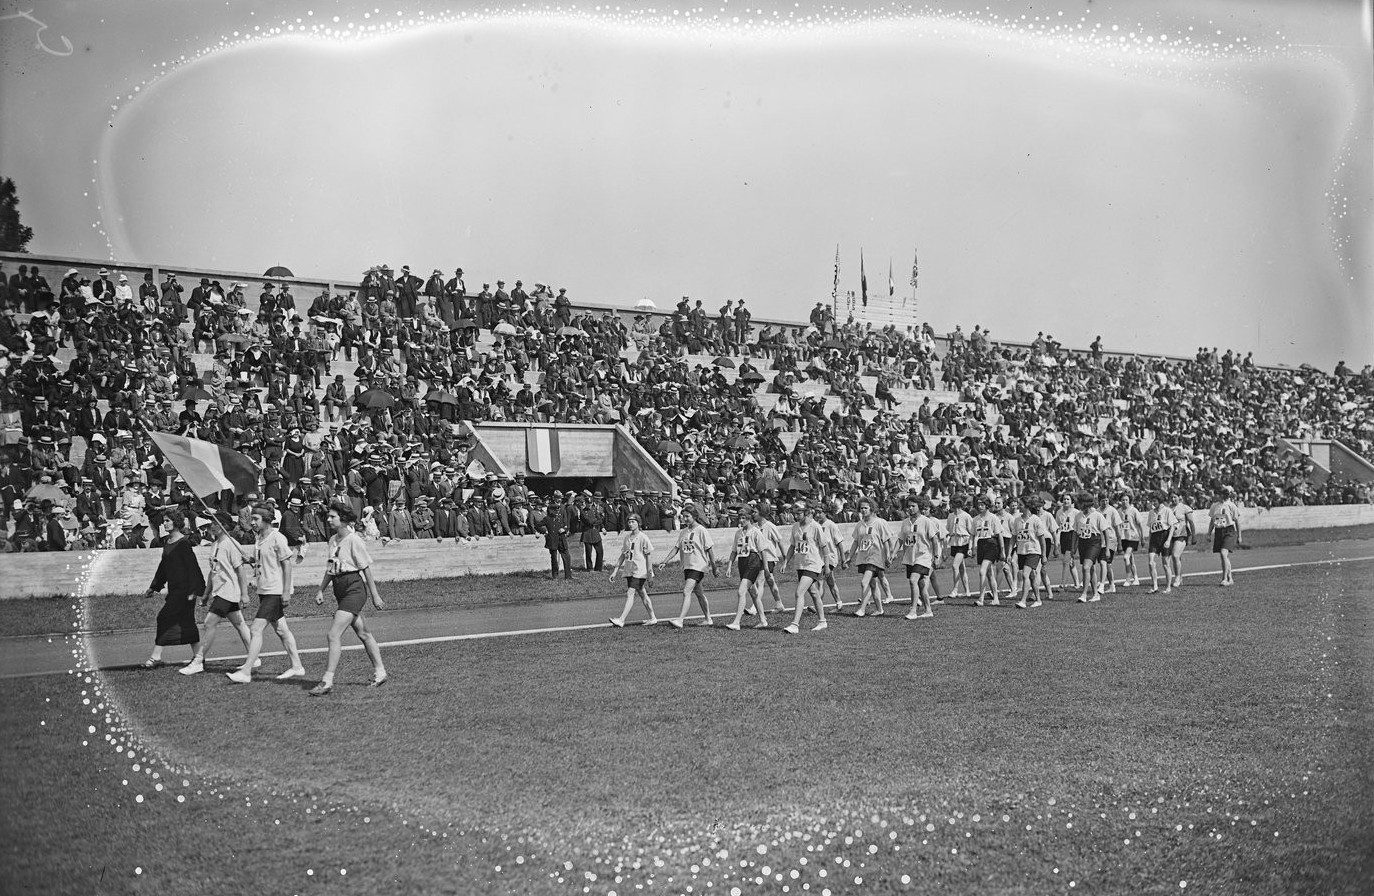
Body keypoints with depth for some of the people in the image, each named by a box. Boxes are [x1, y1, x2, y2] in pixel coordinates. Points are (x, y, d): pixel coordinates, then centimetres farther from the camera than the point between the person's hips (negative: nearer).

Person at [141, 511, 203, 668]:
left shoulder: (183, 543, -12)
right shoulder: (168, 542, 14)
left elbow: (192, 566, -16)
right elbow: (163, 566, 23)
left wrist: (192, 590, -19)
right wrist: (154, 587, 27)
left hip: (183, 589, -9)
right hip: (174, 588, 9)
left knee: (165, 618, -9)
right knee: (186, 622, 10)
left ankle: (156, 656, -4)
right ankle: (198, 654, 16)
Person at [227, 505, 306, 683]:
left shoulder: (277, 538, -13)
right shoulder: (259, 539, 13)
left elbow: (287, 565, -13)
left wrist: (286, 592, -16)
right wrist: (251, 562, 5)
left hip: (275, 591, -9)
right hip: (263, 590, 9)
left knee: (256, 629, -12)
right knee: (281, 630, 11)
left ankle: (246, 672, -12)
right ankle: (297, 667, 18)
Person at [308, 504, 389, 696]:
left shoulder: (353, 540, -12)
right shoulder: (332, 540, 11)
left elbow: (367, 569, -10)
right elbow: (330, 569, 21)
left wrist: (375, 596, -8)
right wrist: (321, 590, 15)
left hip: (354, 588, -8)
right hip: (340, 590, 8)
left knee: (334, 634, -14)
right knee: (363, 634, 14)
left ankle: (327, 681, -12)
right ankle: (380, 673, 24)